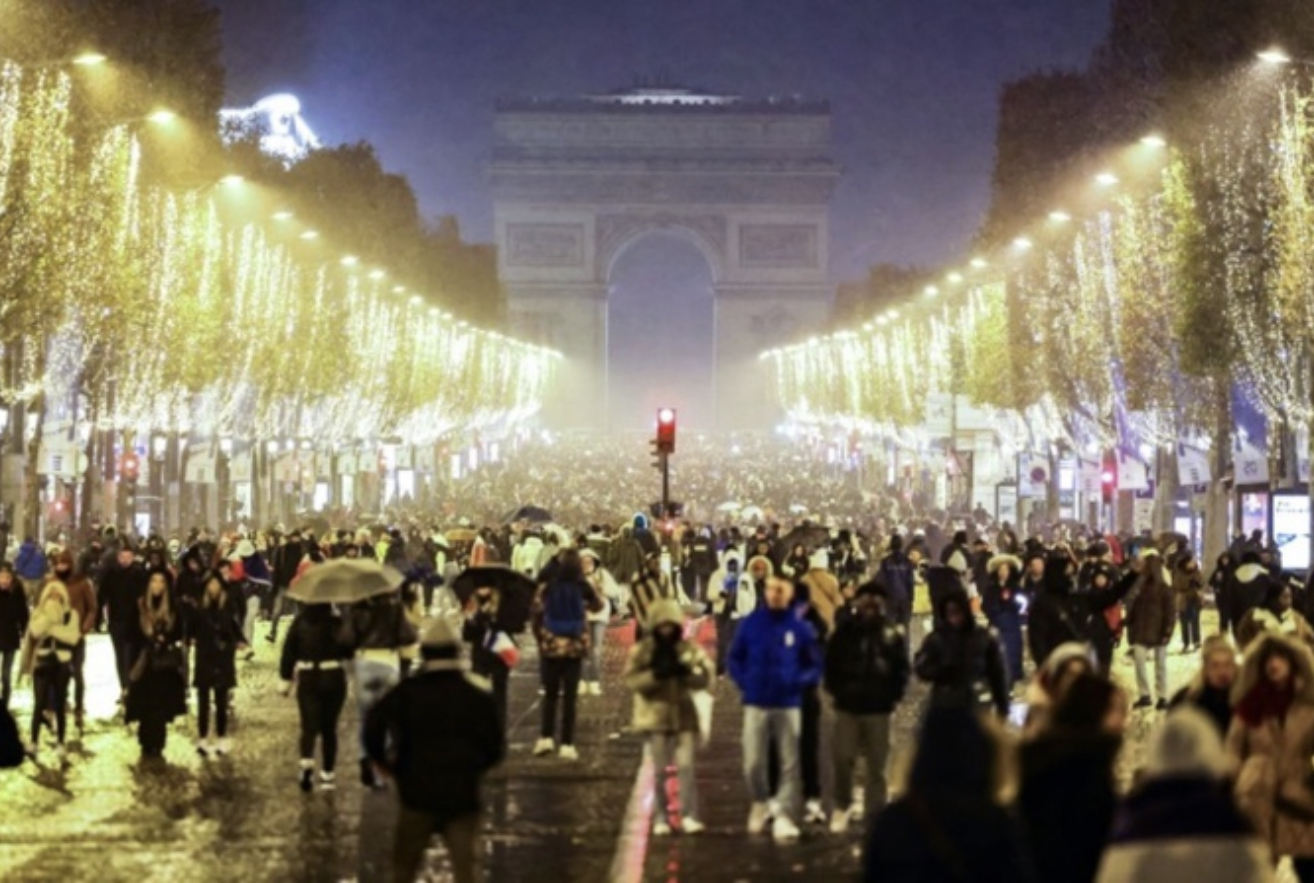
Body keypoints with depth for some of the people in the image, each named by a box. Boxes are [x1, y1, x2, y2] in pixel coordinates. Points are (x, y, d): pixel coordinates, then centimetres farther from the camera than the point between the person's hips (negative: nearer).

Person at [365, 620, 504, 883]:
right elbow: (495, 748, 1)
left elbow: (374, 724, -14)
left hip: (418, 793, 0)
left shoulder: (407, 692, -2)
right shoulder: (478, 696, 1)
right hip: (463, 795, 0)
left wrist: (382, 760, 2)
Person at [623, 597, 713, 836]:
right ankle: (660, 818, 13)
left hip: (684, 716, 0)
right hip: (656, 716, 0)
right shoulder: (642, 650, -1)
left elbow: (706, 677, -4)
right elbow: (631, 679, -11)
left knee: (686, 766, -5)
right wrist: (656, 674, -26)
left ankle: (689, 815, -1)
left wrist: (685, 672, -22)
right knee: (659, 770, 6)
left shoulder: (690, 649, 2)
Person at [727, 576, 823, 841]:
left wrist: (799, 681, -14)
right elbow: (735, 658, 8)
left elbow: (815, 665, 2)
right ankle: (760, 803, 31)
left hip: (789, 705, -1)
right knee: (753, 763, 4)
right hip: (756, 704, 1)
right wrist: (744, 682, -5)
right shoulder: (751, 622, 0)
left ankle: (785, 817, 8)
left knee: (790, 764, 2)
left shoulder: (801, 627, -4)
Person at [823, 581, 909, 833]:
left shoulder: (893, 635, 0)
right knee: (842, 758, -5)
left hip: (878, 709, 0)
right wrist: (835, 689, 0)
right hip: (847, 707, 0)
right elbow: (830, 663, 7)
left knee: (876, 766, 5)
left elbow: (901, 669, 2)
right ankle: (842, 805, 18)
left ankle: (874, 816, 12)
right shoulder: (844, 631, 1)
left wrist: (893, 696, -5)